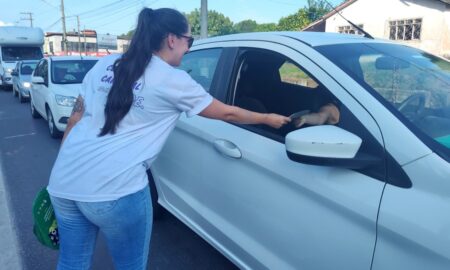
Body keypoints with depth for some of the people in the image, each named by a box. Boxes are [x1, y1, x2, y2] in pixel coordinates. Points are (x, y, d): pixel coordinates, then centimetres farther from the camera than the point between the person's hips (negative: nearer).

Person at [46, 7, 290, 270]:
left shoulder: (106, 64, 13)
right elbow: (226, 113, 7)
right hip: (114, 187, -6)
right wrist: (269, 118, 22)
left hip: (65, 181, 7)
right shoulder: (174, 80, -2)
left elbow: (76, 117, 15)